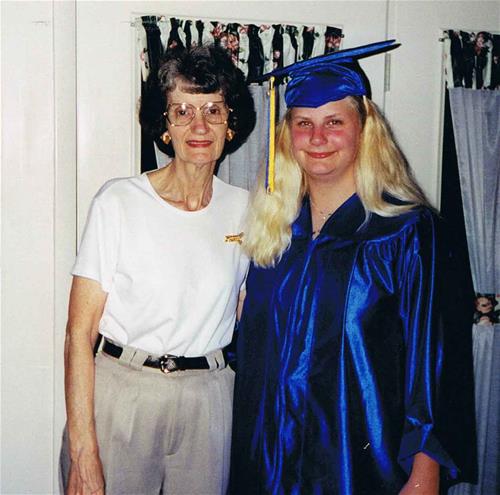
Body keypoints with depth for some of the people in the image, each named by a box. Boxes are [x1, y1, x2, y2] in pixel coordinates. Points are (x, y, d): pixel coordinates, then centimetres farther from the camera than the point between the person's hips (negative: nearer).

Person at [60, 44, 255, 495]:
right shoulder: (119, 202, -10)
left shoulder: (243, 209, 2)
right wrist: (82, 452, -15)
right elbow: (80, 332, -11)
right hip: (121, 395, -3)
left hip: (210, 404, 3)